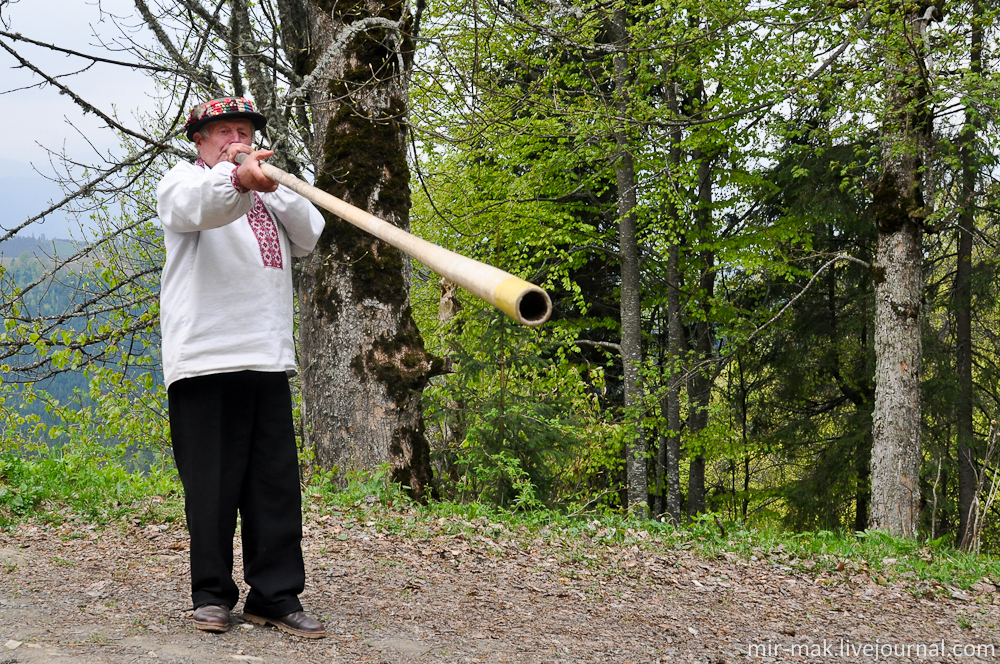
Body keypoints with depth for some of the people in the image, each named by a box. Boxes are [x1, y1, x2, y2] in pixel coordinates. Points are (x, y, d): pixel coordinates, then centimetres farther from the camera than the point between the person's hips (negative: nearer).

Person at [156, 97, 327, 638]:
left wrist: (270, 185, -2)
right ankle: (212, 594, 7)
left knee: (275, 481, 1)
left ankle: (275, 594, 3)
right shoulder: (183, 182, 6)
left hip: (268, 357, 5)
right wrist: (239, 179, -41)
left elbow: (310, 235, 11)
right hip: (206, 357, -5)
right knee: (213, 481, -3)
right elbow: (196, 206, -20)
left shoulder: (269, 193, 26)